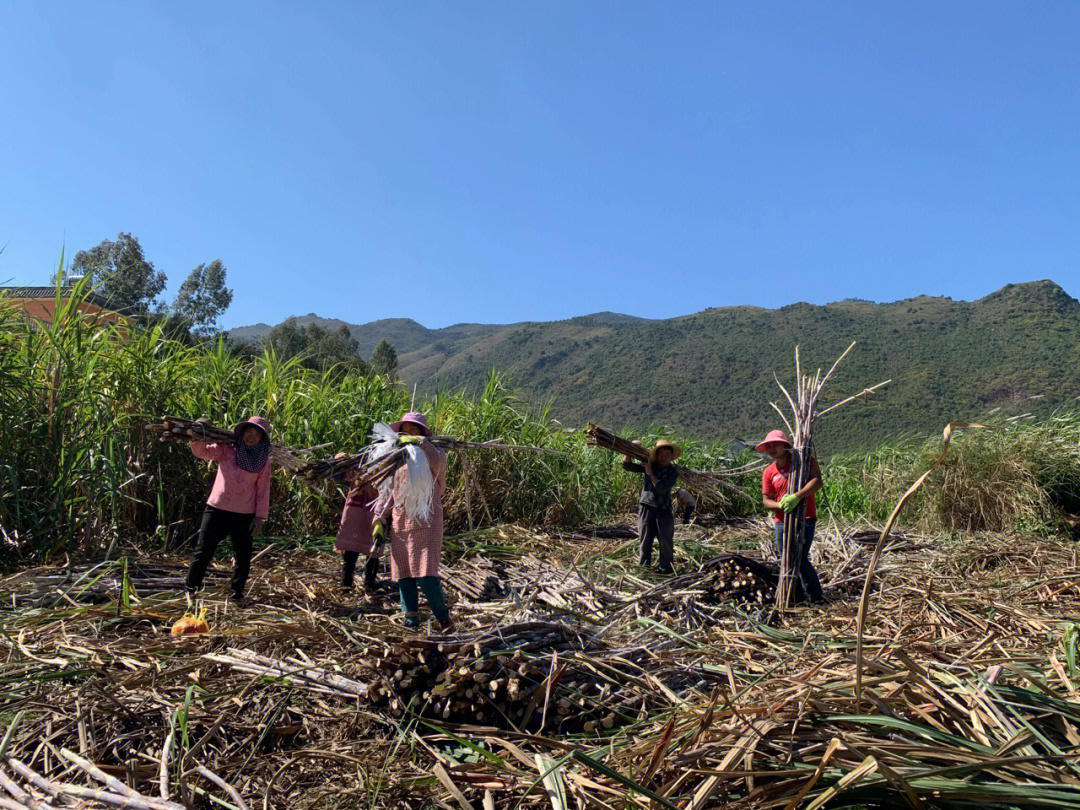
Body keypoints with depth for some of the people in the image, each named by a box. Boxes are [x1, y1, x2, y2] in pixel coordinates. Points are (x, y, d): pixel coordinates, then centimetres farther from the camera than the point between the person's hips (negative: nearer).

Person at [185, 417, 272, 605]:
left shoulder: (263, 461, 1)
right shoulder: (226, 449, 0)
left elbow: (263, 490, 1)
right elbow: (204, 452, -13)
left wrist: (260, 517, -3)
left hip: (244, 515, 1)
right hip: (217, 509, -1)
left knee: (243, 557, 8)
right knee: (203, 551, 4)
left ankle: (236, 593, 26)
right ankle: (191, 588, 22)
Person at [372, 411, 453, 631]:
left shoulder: (433, 455, 3)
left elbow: (437, 461, -25)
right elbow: (387, 493, 16)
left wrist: (419, 442, -21)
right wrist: (379, 522, 7)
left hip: (425, 524, -5)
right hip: (400, 524, 6)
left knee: (425, 576, -10)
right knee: (403, 574, 5)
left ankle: (443, 618, 5)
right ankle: (411, 616, 16)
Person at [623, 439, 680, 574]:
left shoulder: (673, 472, -2)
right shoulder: (649, 466, 5)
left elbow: (662, 489, -16)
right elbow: (627, 465, 3)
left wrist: (650, 473, -13)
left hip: (663, 510, -2)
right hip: (646, 508, 2)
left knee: (665, 540, 1)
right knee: (644, 540, 8)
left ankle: (666, 567, 14)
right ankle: (643, 567, 20)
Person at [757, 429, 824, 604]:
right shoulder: (769, 472, 7)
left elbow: (817, 481, -20)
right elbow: (766, 500, 5)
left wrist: (796, 497, -31)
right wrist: (781, 505, -16)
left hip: (804, 519, -5)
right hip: (781, 522, 5)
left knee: (800, 559, -13)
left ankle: (815, 597, 3)